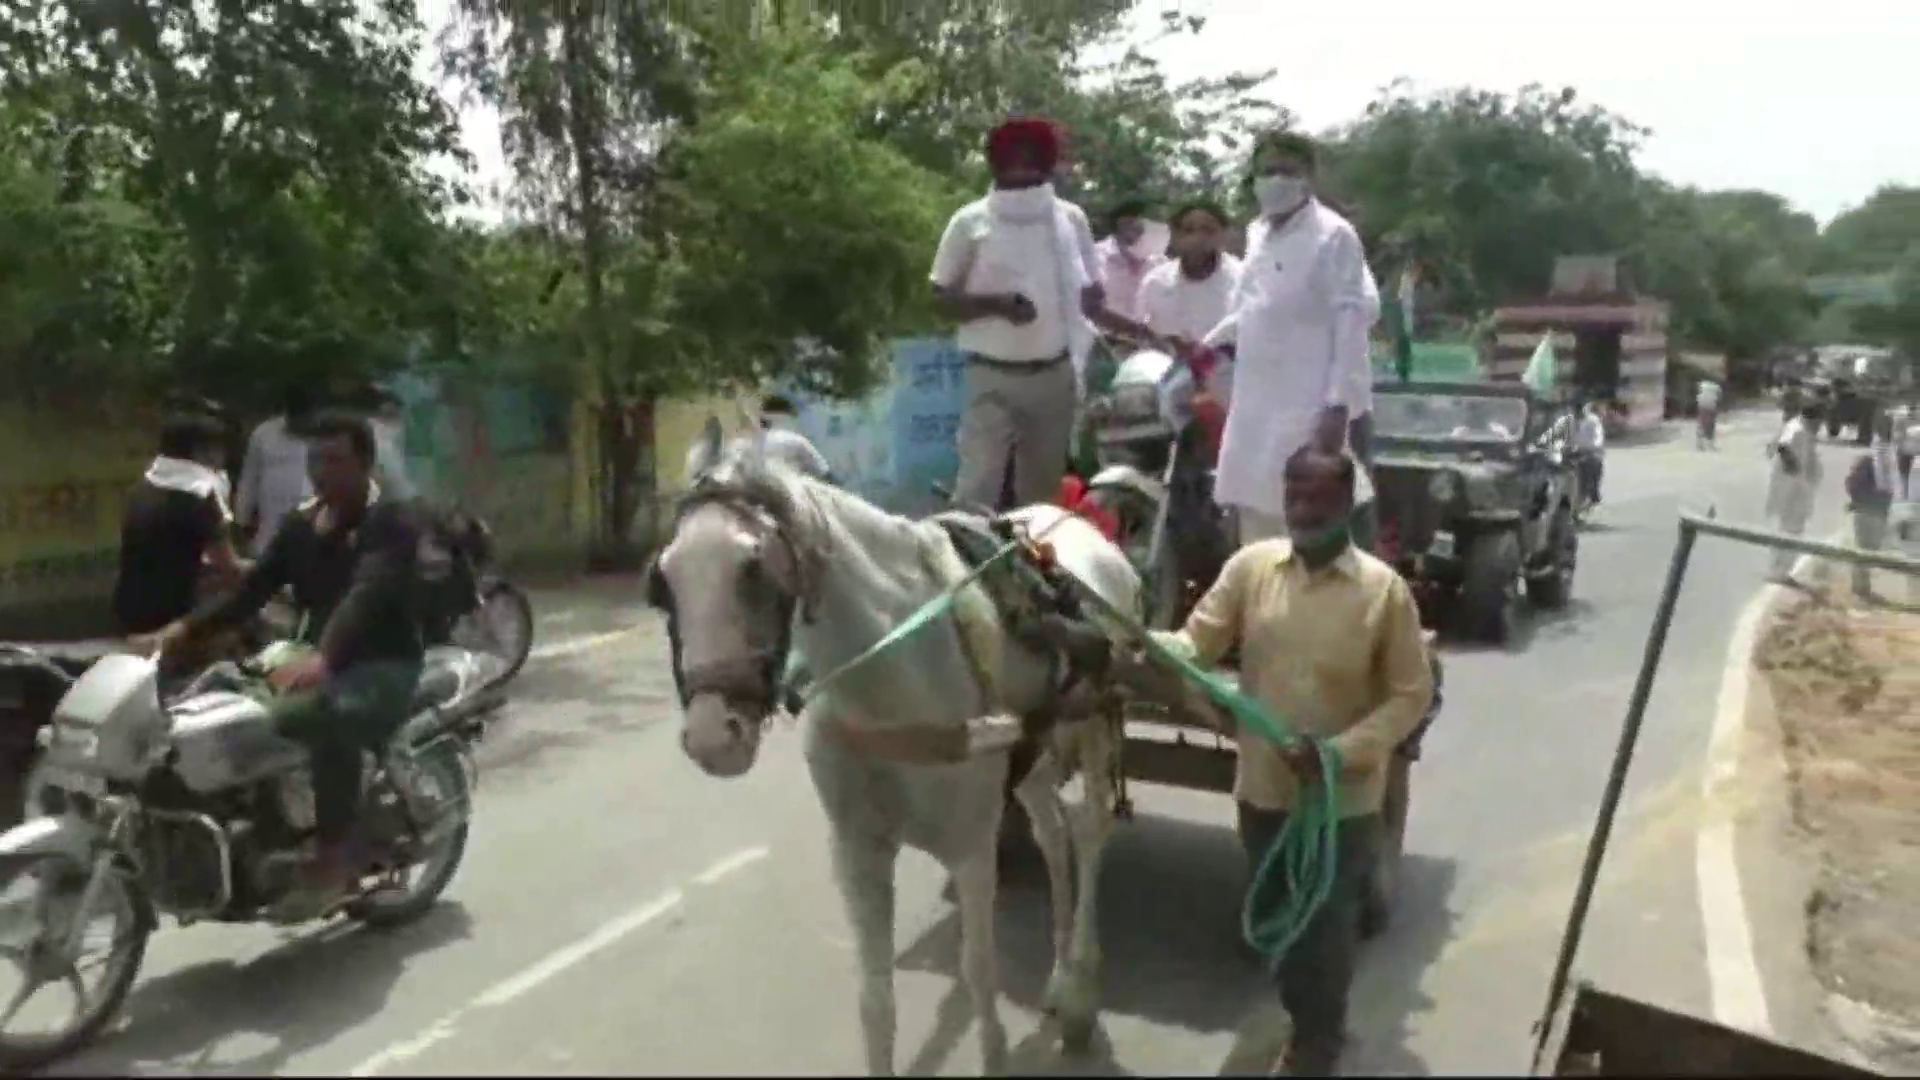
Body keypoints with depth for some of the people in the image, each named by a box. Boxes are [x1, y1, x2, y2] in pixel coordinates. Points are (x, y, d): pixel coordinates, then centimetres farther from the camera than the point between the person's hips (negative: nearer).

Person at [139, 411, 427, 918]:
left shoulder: (391, 521, -11)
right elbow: (252, 589, 5)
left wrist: (323, 659, -46)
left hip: (384, 666, -8)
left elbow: (368, 593, -29)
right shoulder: (299, 524, 13)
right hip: (318, 662, 8)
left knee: (327, 716, -38)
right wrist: (185, 628, -13)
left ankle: (334, 854, -26)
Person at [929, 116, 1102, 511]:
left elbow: (1090, 293, 13)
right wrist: (995, 303, -18)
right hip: (993, 378, -3)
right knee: (977, 487, -10)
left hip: (1056, 375, 3)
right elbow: (941, 297, -3)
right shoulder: (971, 221, -5)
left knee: (1044, 489, 14)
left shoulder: (1069, 218, 4)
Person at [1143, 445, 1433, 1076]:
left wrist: (1343, 751, -21)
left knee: (1328, 928, 13)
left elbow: (1412, 694, -9)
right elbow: (1196, 643, -7)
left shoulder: (1383, 588, -13)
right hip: (1263, 788, 3)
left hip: (1343, 801, -3)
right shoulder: (1251, 566, -5)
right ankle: (1303, 1019, 48)